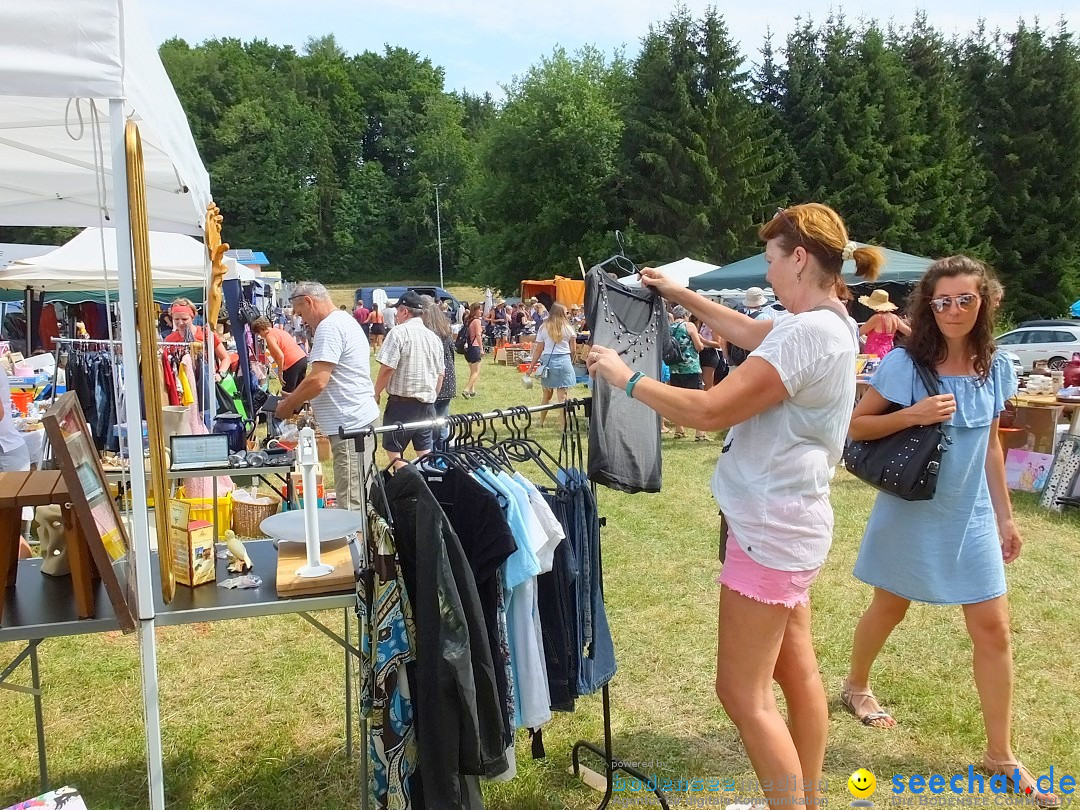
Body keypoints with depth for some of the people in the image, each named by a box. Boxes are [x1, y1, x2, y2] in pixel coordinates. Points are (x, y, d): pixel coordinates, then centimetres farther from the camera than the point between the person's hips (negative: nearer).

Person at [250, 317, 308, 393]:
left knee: (286, 393, 2)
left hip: (293, 363, -9)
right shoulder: (279, 330, 20)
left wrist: (280, 374, -8)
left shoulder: (269, 336, -6)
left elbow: (280, 356, -15)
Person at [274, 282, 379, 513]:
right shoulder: (346, 321, 19)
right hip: (362, 418, 11)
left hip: (350, 425, -11)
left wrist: (288, 405, -5)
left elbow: (318, 380, -20)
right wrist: (298, 398, 18)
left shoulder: (329, 327, -13)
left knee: (351, 504, -8)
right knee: (364, 499, 16)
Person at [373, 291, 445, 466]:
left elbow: (387, 368, -17)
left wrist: (376, 393, -4)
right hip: (427, 402, 6)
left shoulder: (399, 332, -11)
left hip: (402, 401, -6)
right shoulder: (434, 337, 10)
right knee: (424, 449, 12)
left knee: (392, 448, 4)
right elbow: (441, 373, 15)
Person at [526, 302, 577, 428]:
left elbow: (539, 349, 1)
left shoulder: (544, 328, 3)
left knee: (546, 393, 15)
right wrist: (572, 361, 24)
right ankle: (563, 423, -3)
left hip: (548, 360, 1)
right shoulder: (568, 328, 2)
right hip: (564, 360, -1)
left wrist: (532, 366, 7)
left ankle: (542, 421, 28)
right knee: (562, 393, -1)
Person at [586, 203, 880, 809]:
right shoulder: (830, 323, 7)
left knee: (744, 695, -1)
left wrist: (626, 378, -14)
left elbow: (709, 411, -26)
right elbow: (748, 331, 24)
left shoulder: (806, 333, -24)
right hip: (792, 522, 10)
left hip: (771, 527, -10)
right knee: (797, 670, 20)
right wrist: (682, 295, 27)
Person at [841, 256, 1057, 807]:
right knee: (890, 608, 15)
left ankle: (1000, 753, 19)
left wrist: (1004, 515, 10)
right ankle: (855, 687, 43)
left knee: (993, 629, 3)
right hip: (911, 512, -3)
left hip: (971, 516, 4)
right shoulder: (905, 363, -15)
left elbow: (990, 444, 9)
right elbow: (855, 426, -12)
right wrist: (912, 415, -27)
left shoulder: (995, 369, -1)